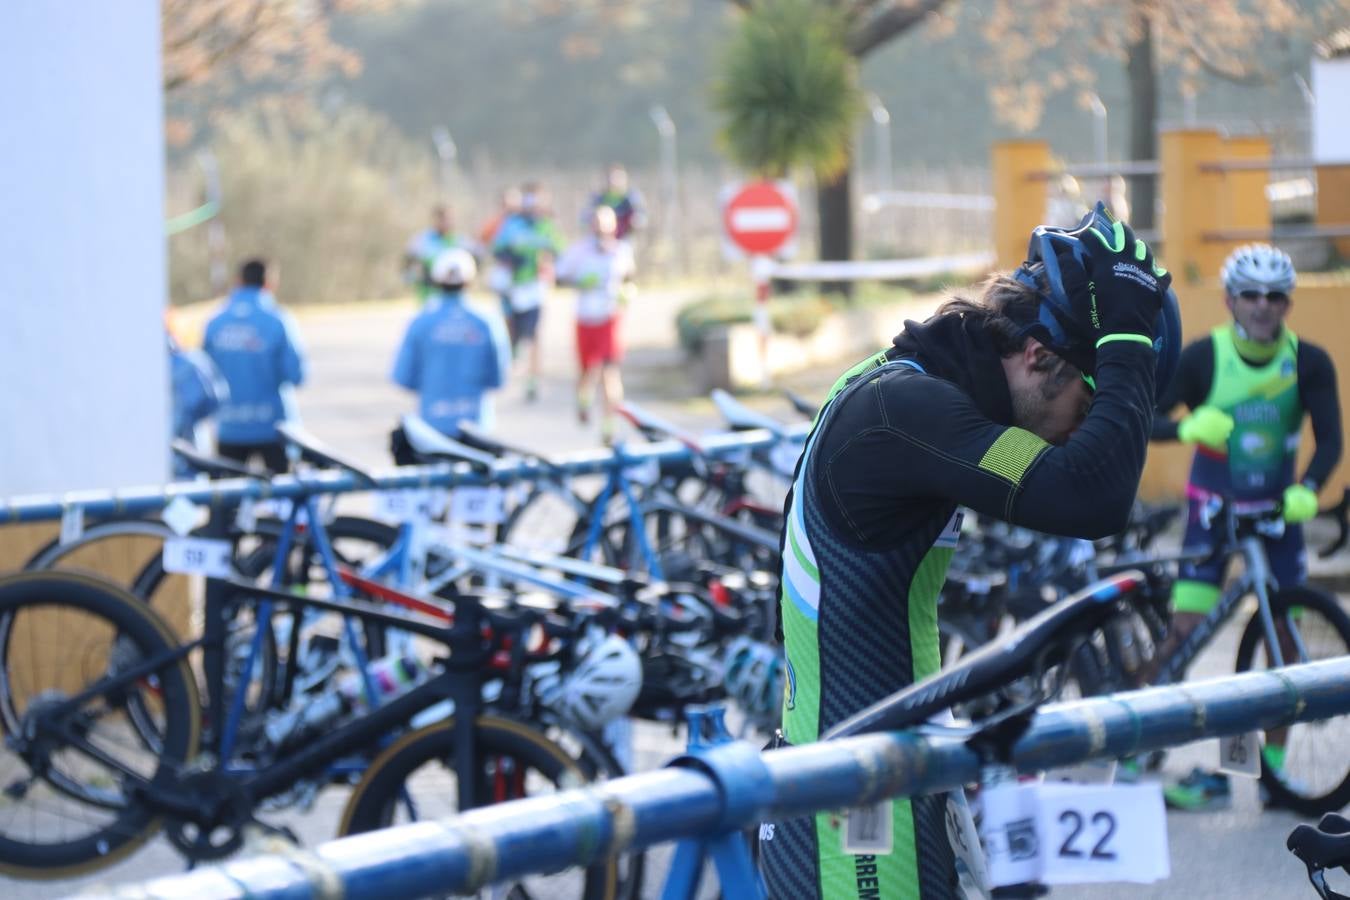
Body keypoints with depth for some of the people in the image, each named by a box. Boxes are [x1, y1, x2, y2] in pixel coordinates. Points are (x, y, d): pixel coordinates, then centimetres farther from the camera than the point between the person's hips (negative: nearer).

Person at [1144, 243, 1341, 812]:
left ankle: (1275, 764, 8)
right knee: (1187, 627, -13)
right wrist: (1187, 427, -35)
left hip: (1278, 508, 2)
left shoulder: (1309, 363, -7)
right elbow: (1145, 420, -13)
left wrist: (1308, 489, -26)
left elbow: (1329, 438, -8)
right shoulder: (1203, 357, -12)